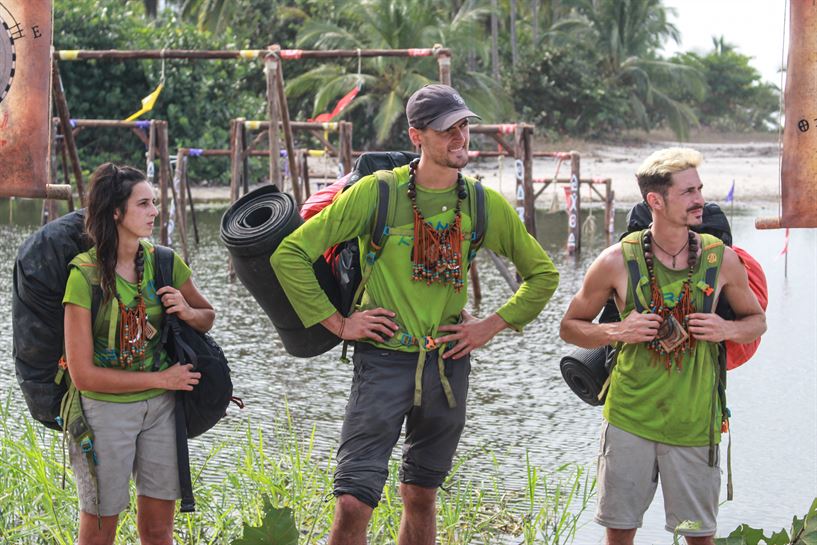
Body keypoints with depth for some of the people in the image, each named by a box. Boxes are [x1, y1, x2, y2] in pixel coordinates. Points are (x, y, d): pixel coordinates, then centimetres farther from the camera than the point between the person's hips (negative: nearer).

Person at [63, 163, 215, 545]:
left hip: (159, 408, 5)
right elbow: (83, 374, -18)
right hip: (104, 409, -4)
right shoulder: (85, 275, -17)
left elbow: (207, 318, 16)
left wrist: (187, 312, -9)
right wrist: (161, 378, -14)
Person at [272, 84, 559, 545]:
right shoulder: (377, 192, -9)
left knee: (421, 497, 14)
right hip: (384, 360, -4)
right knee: (354, 501, -12)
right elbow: (291, 254, -7)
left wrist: (493, 325, 6)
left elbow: (543, 273, 16)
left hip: (448, 363, 4)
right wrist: (336, 322, -8)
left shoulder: (485, 204, 3)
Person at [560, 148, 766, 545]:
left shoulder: (722, 259, -2)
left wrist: (727, 329, -9)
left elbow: (757, 321, 13)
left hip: (694, 421, 1)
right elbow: (571, 326, 5)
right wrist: (618, 331, -14)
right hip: (630, 417, -1)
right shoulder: (617, 262, -7)